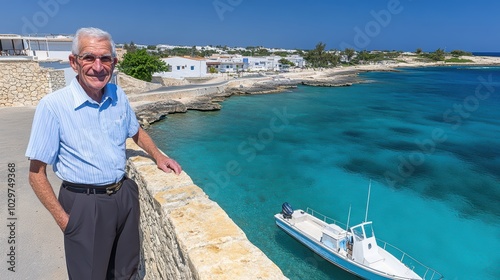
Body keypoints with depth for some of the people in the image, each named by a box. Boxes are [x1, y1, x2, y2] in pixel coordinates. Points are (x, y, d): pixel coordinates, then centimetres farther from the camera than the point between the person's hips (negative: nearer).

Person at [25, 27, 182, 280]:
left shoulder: (118, 96, -3)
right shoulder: (53, 106, -17)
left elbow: (136, 132, 17)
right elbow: (37, 174, -12)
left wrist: (158, 156, 5)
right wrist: (64, 220, -12)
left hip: (125, 195, 5)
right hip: (84, 204, -4)